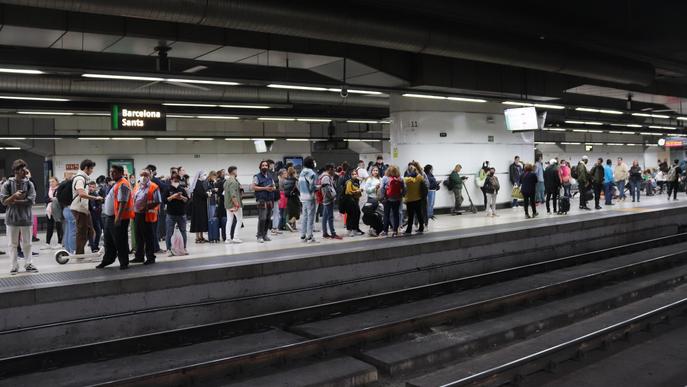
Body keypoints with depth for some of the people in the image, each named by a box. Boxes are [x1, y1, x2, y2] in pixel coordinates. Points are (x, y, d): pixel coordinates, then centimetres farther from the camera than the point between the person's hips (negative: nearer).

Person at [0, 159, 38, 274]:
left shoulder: (29, 184, 0)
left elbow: (31, 201, -9)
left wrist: (14, 201, -12)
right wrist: (14, 196, -22)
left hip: (26, 218, 0)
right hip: (12, 218, 0)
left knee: (27, 243, 7)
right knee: (12, 243, 6)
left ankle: (28, 264, 15)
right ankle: (14, 266, 14)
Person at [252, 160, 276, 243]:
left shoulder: (270, 176, 18)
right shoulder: (257, 176, 0)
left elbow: (274, 186, 23)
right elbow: (253, 187, -10)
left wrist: (272, 188, -1)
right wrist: (264, 188, -15)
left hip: (270, 200, 6)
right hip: (262, 200, -6)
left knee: (268, 219, 5)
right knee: (262, 219, -13)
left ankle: (264, 235, 15)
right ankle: (260, 236, -7)